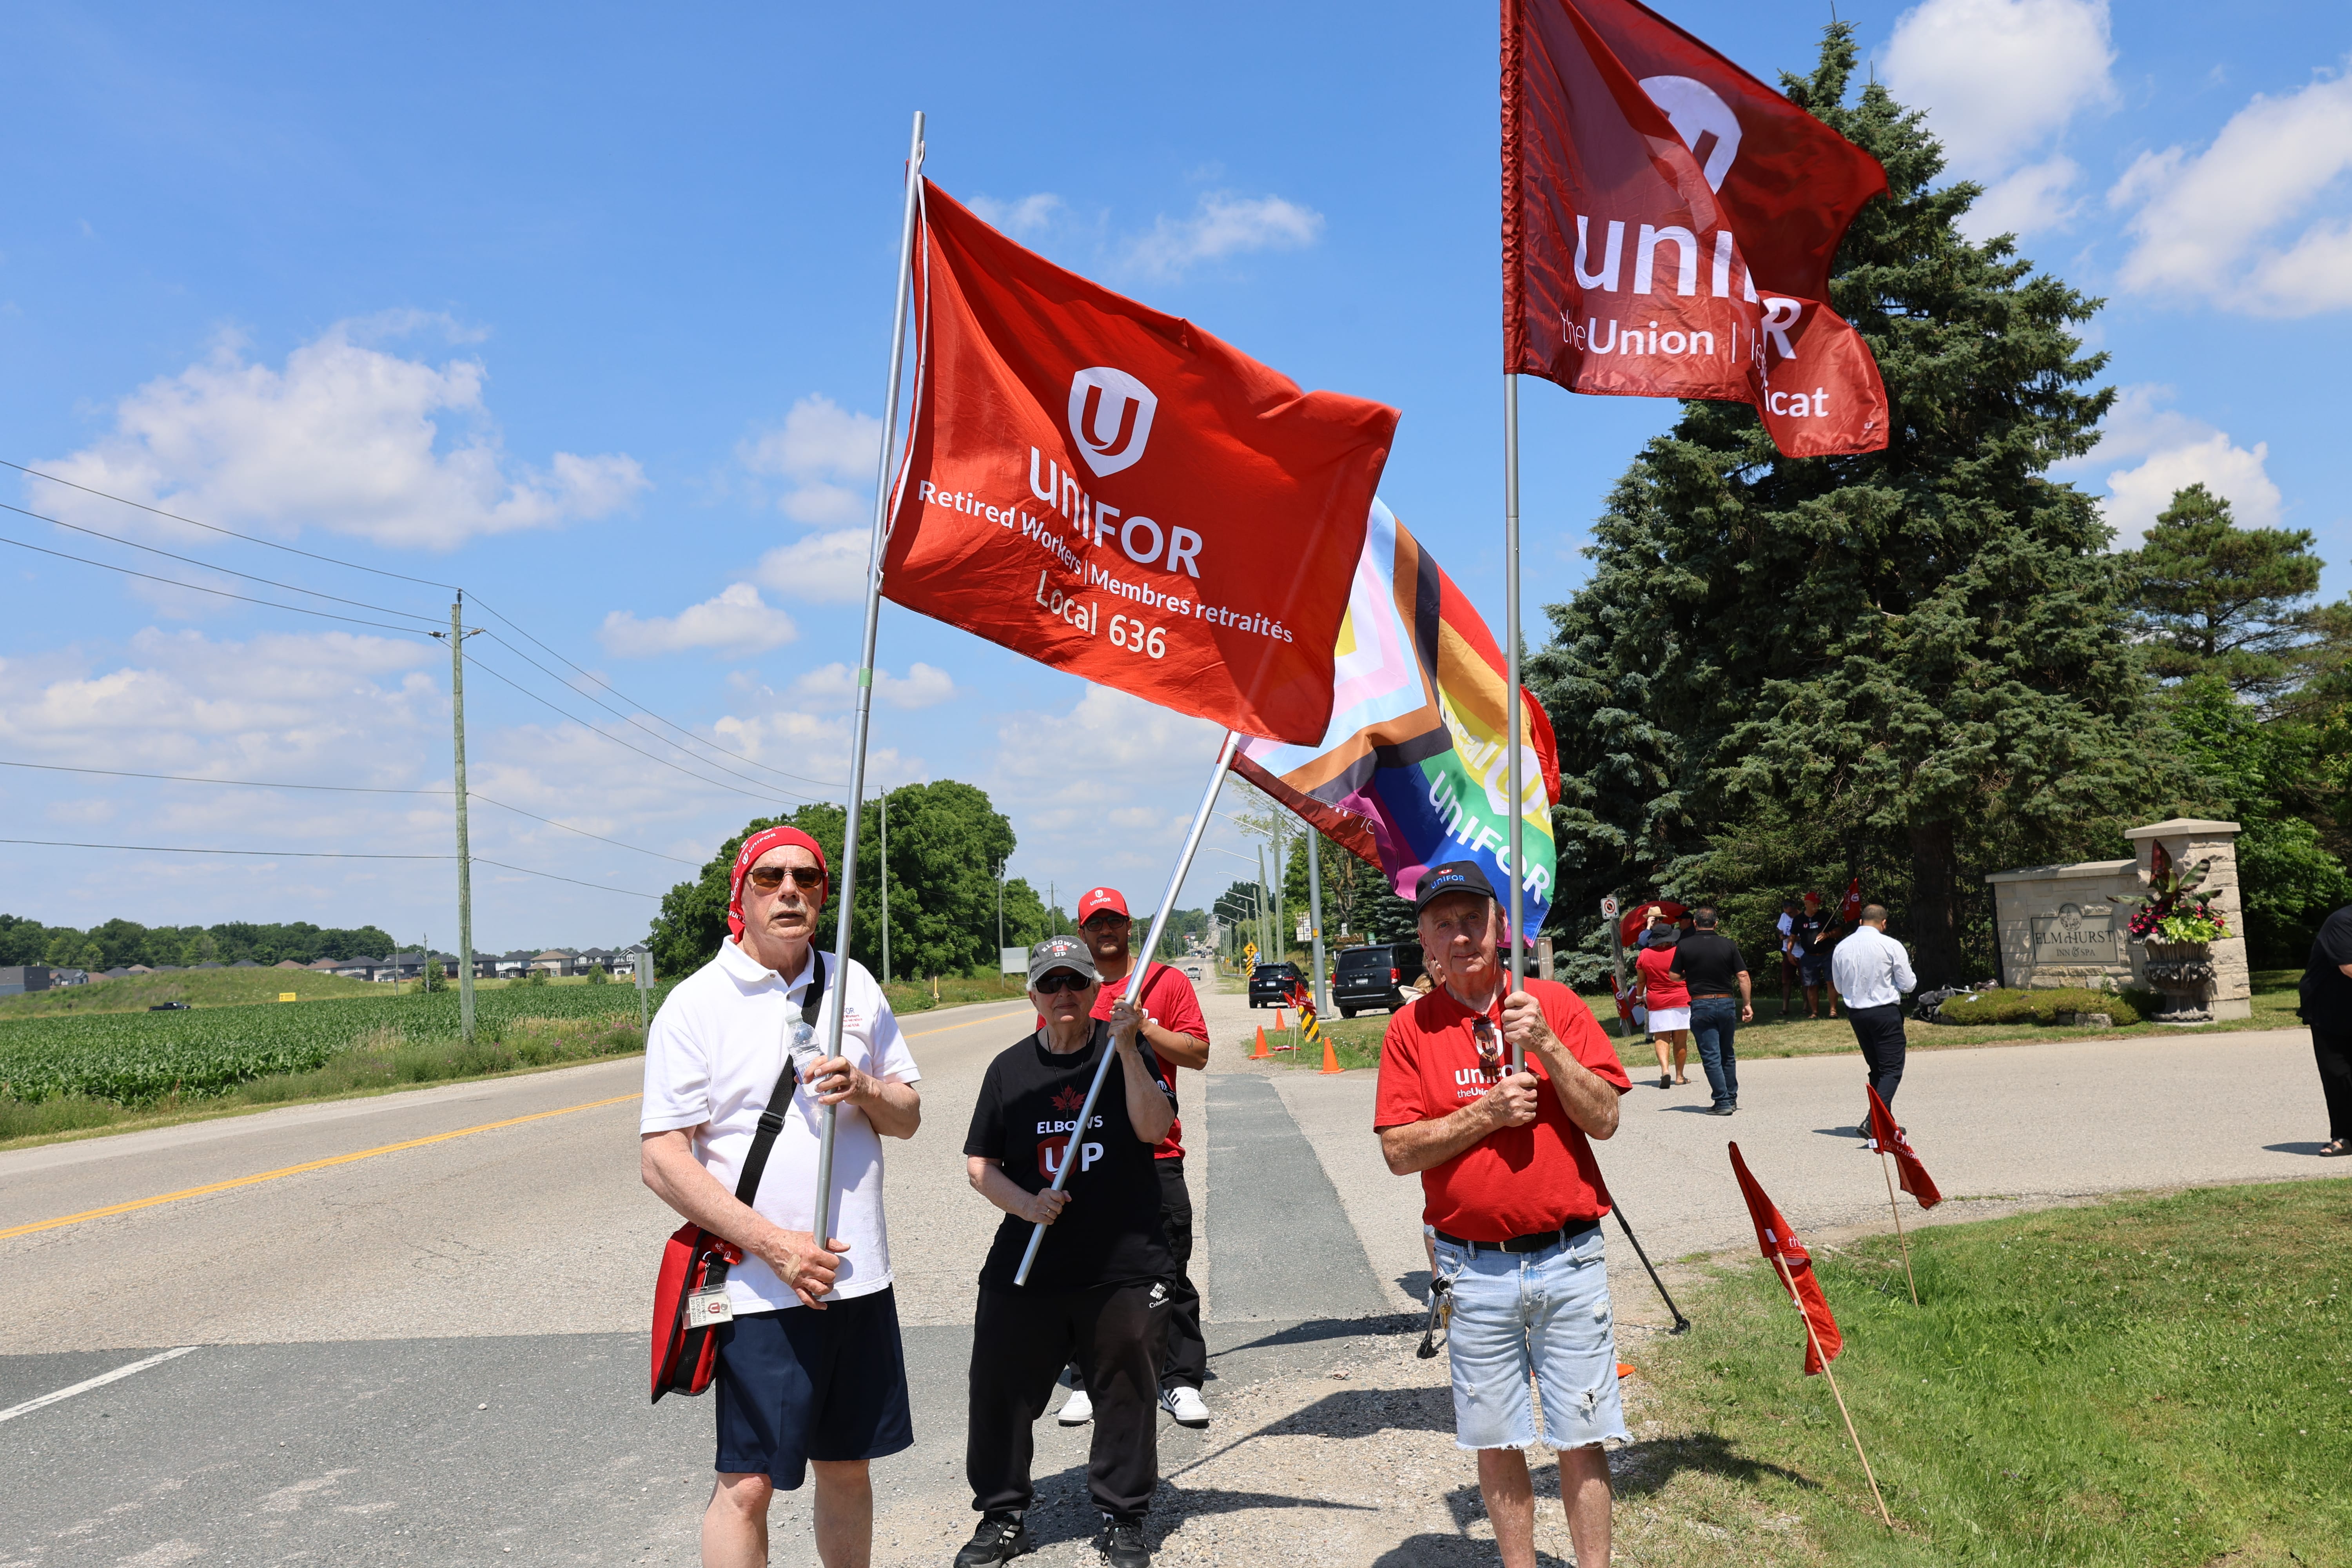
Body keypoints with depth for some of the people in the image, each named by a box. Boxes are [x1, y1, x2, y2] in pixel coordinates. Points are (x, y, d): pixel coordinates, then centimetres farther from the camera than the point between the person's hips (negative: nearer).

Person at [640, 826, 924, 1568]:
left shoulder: (853, 984, 7)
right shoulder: (696, 1004, -7)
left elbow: (908, 1116, 11)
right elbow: (661, 1158, -11)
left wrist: (864, 1090, -12)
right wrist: (774, 1244, -17)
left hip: (860, 1276, 5)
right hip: (759, 1287, -4)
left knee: (847, 1466, 15)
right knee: (748, 1484, 1)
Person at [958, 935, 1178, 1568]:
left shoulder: (1127, 1051, 1)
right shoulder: (1010, 1068, 6)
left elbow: (1155, 1128, -13)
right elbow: (979, 1165, 8)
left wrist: (1127, 1049, -21)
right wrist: (1025, 1203, -10)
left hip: (1125, 1266, -2)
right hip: (1025, 1268, 2)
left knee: (1126, 1396, 7)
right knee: (1000, 1392, 5)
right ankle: (1003, 1517, 24)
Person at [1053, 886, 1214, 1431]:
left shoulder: (1167, 982, 4)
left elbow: (1198, 1053, -3)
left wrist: (1142, 1026, -14)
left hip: (1156, 1152, -1)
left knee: (1170, 1271, 3)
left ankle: (1180, 1380, 12)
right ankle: (1086, 1382, 18)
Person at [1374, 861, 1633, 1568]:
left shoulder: (1554, 1003, 2)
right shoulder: (1410, 1027, 1)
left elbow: (1604, 1119, -4)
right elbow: (1399, 1151, -5)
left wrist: (1547, 1046, -16)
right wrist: (1488, 1113, -16)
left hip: (1568, 1261, 0)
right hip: (1474, 1268, 0)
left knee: (1580, 1436, 6)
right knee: (1495, 1441, 10)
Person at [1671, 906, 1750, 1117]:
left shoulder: (1684, 946, -3)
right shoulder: (1728, 945, 0)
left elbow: (1675, 977, 1)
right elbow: (1743, 976, -2)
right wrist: (1747, 1004, 5)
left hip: (1701, 1005, -3)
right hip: (1726, 1004, 3)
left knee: (1711, 1056, 0)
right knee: (1728, 1054, 18)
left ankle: (1723, 1102, -4)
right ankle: (1732, 1098, 23)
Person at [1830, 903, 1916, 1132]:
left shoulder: (1842, 947, 4)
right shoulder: (1891, 946, -10)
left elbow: (1839, 987, 13)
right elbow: (1908, 984, -5)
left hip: (1855, 1013, 6)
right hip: (1885, 1013, -5)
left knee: (1876, 1068, 18)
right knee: (1892, 1070, -3)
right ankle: (1872, 1122, -20)